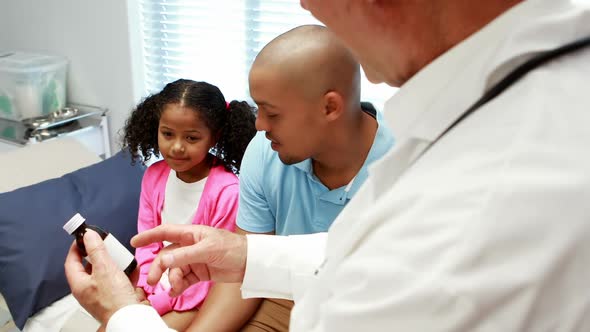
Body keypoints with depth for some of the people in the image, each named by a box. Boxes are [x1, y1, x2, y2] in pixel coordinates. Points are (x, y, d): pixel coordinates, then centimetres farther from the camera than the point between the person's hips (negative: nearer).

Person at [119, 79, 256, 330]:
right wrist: (141, 287, -8)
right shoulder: (154, 175, -4)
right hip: (157, 283, 6)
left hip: (198, 297, -6)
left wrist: (161, 302, -16)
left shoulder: (227, 192, -26)